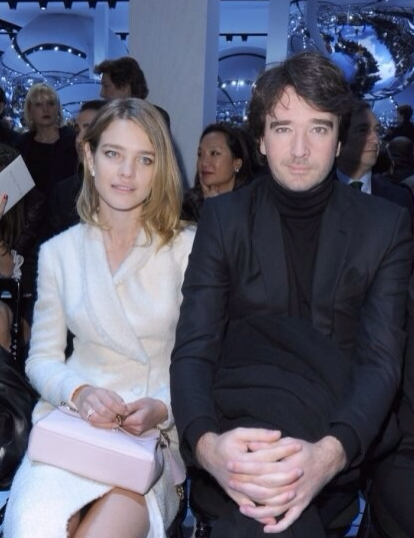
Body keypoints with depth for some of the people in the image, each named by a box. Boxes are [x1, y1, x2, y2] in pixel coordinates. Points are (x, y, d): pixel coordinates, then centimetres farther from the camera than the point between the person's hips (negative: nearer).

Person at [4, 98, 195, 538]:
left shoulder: (187, 249, -2)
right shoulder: (59, 252, 7)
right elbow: (42, 358, 8)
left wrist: (163, 408, -18)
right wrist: (79, 392, -13)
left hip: (158, 430, -1)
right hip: (73, 420, 2)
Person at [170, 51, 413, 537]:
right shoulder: (223, 218, 7)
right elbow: (193, 349, -2)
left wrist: (330, 453, -28)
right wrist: (206, 443, -26)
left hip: (350, 438, 1)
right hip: (247, 429, 0)